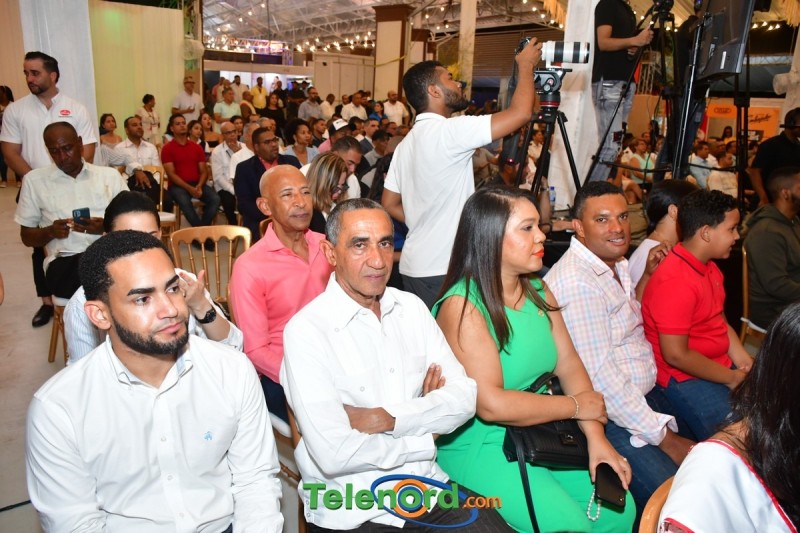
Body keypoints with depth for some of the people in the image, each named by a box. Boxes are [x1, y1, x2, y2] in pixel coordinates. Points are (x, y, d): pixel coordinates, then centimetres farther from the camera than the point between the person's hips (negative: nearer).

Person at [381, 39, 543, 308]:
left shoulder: (406, 143, 12)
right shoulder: (448, 131, -15)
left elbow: (389, 205, 15)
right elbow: (521, 112, -18)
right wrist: (526, 65, -2)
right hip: (441, 271, -9)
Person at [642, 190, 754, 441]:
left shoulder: (709, 267, 9)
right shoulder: (674, 282, -24)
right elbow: (676, 355, -23)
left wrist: (744, 363, 2)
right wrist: (731, 378, -12)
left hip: (722, 366, 10)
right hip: (686, 378, -10)